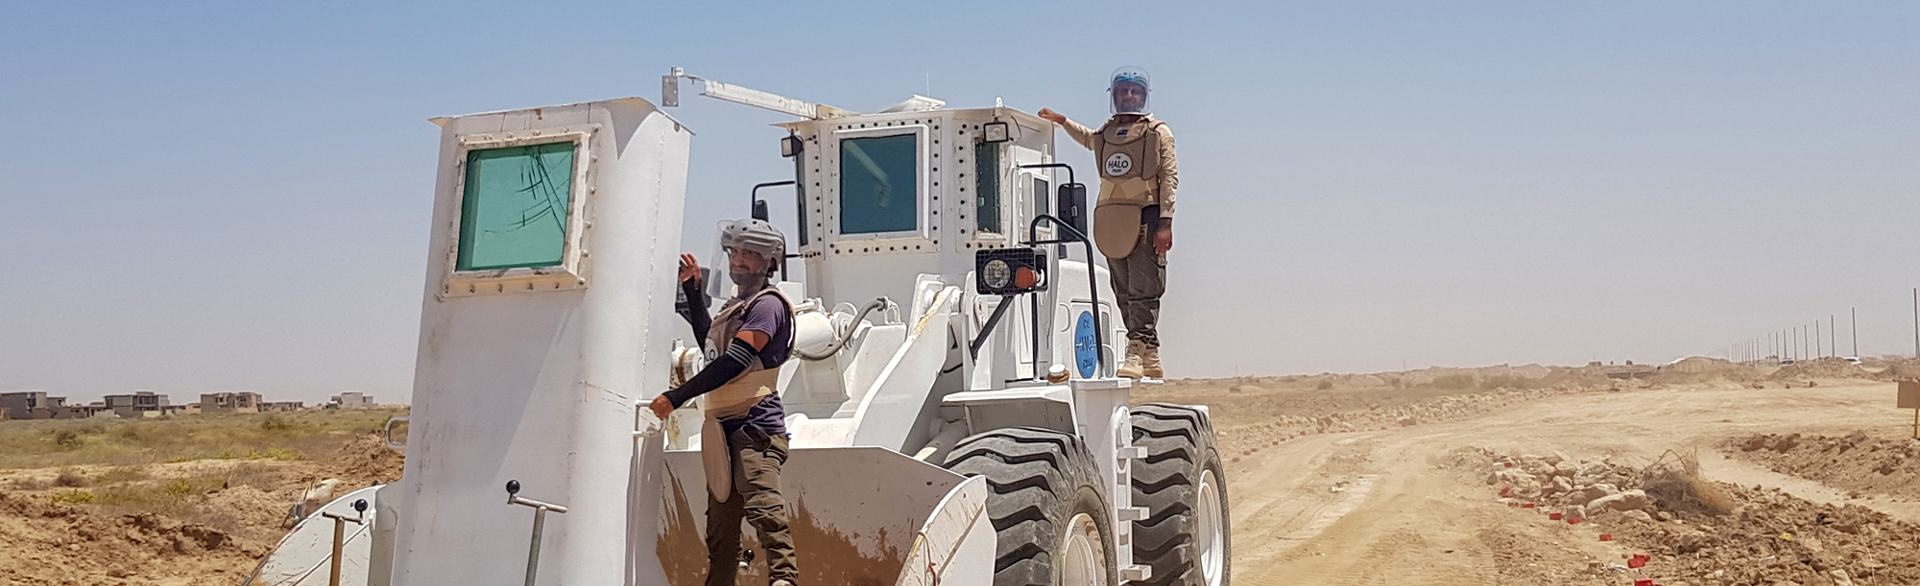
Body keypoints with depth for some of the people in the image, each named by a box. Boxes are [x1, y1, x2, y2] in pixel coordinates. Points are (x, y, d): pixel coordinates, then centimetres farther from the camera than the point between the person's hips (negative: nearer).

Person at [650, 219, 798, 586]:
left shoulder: (767, 304, -5)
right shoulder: (736, 306, 23)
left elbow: (735, 361, -16)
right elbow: (711, 342, 41)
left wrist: (677, 397, -16)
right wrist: (692, 289, 33)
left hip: (755, 425, -9)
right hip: (725, 429, 9)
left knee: (762, 504, -25)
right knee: (720, 523, 8)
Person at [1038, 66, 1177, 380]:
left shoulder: (1158, 133, 3)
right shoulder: (1105, 133, 18)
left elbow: (1169, 177, -4)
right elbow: (1088, 139, 44)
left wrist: (1165, 222, -13)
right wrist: (1061, 121, 39)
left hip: (1145, 218, -5)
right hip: (1110, 221, 6)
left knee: (1143, 289, -12)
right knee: (1124, 293, 4)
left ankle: (1136, 353, -16)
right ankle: (1150, 358, 8)